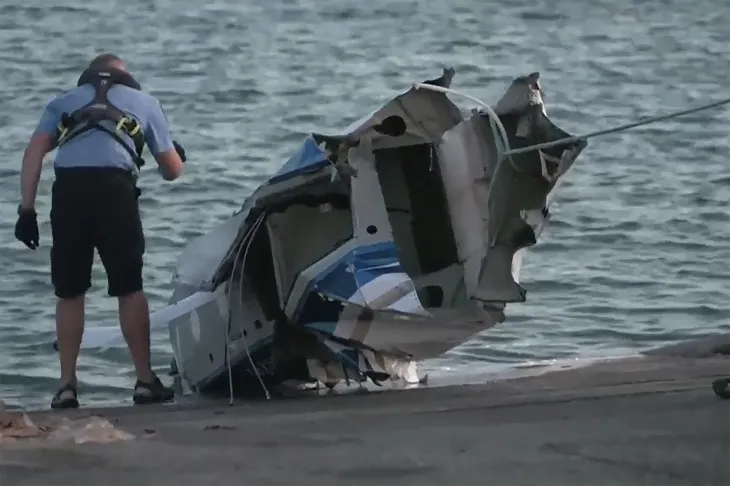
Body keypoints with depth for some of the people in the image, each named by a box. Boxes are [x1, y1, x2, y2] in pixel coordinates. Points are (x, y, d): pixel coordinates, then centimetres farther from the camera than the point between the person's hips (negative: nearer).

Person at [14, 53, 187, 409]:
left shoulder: (63, 102, 28)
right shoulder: (143, 102, 27)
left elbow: (34, 153, 11)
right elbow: (172, 170, 29)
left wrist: (26, 208, 7)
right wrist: (177, 154, 52)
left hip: (68, 187, 1)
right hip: (115, 187, -1)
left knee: (69, 293, 11)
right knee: (129, 289, 9)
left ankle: (67, 385, 9)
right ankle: (145, 381, 11)